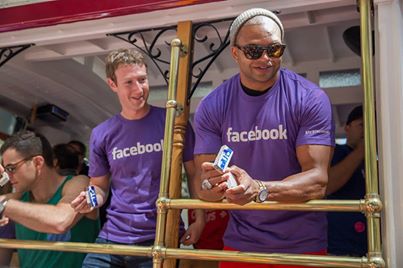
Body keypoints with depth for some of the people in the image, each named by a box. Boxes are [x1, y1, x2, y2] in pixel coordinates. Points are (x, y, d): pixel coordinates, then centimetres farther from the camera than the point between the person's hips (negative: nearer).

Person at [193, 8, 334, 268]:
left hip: (302, 244, -2)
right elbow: (203, 189, -7)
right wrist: (212, 184, -31)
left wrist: (258, 189, -36)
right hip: (240, 241, 2)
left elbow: (317, 179, -19)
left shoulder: (311, 99, -13)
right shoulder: (211, 107, -7)